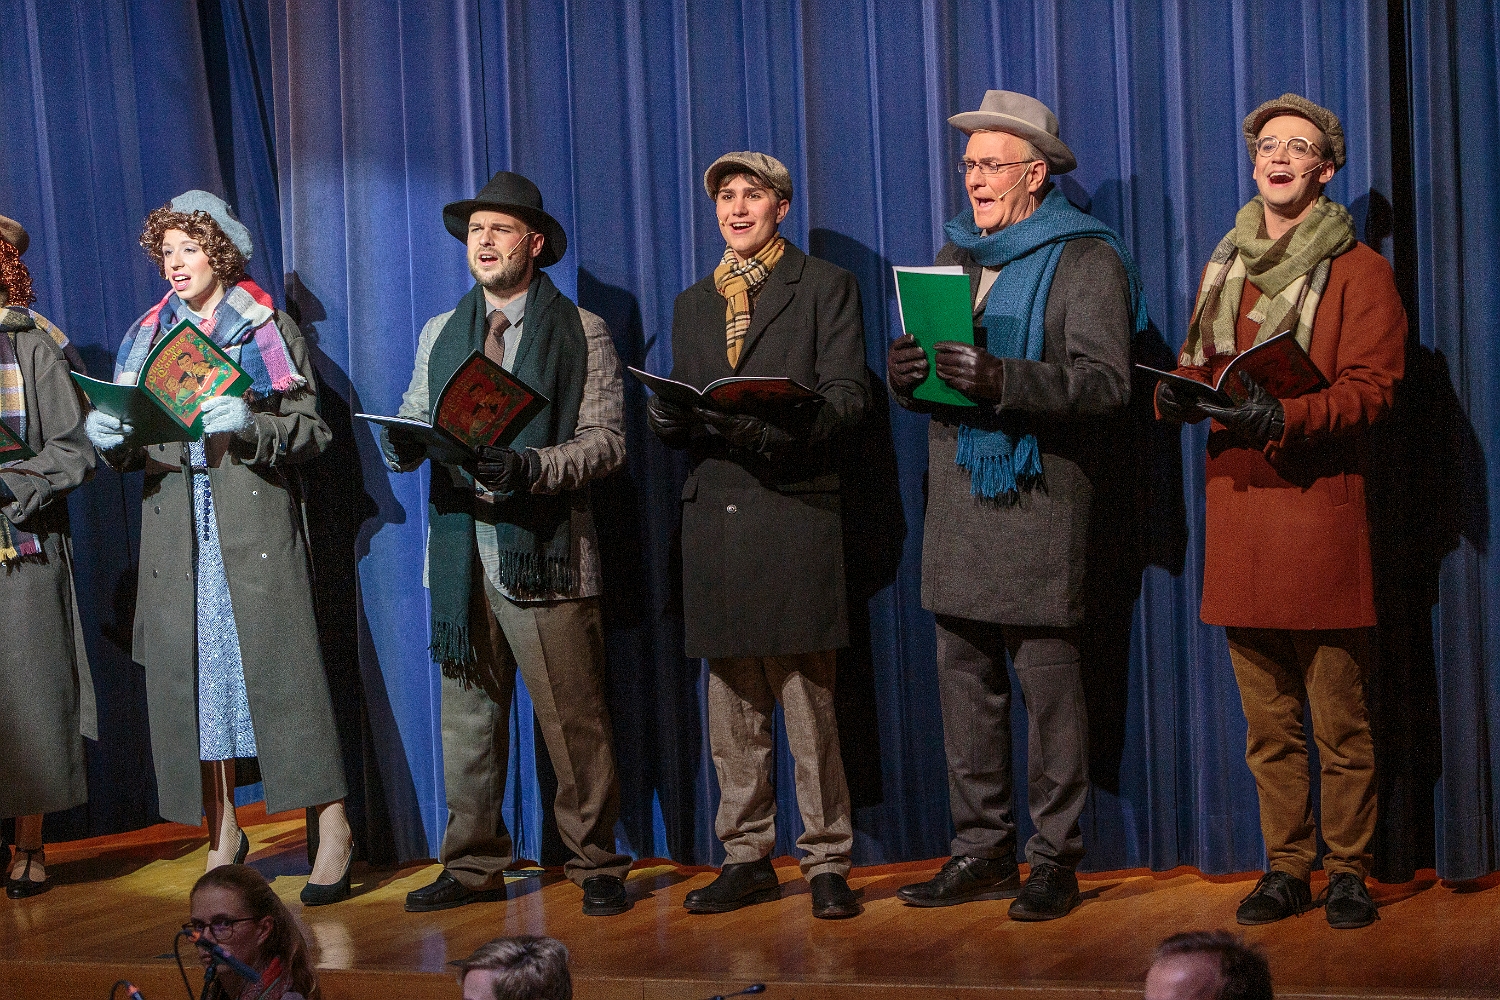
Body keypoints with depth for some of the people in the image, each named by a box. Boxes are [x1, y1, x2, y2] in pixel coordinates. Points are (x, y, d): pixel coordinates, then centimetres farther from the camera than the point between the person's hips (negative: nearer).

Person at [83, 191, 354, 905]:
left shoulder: (271, 330, 6)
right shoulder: (148, 337, 17)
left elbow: (312, 431, -1)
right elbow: (133, 446, 15)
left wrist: (251, 426, -19)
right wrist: (111, 438, -7)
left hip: (256, 525, -4)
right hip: (176, 534, 4)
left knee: (280, 668, -10)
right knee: (194, 676, 1)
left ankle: (333, 831, -6)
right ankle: (222, 831, 11)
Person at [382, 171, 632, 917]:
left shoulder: (581, 333, 5)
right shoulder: (440, 335, 20)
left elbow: (606, 441, -4)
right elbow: (413, 425, 16)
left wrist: (530, 468, -20)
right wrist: (403, 444, -9)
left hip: (545, 548, -4)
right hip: (460, 547, 4)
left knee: (573, 720, -3)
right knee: (468, 714, 8)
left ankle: (596, 864, 8)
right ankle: (473, 864, 17)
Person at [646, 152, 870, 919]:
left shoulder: (824, 287, 7)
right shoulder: (693, 305, 22)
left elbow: (847, 395, -3)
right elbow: (681, 416, 20)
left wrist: (782, 428, -20)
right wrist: (670, 419, -4)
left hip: (793, 509, -5)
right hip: (714, 512, 5)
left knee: (807, 699, -6)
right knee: (733, 702, 7)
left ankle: (826, 862, 1)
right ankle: (746, 858, 14)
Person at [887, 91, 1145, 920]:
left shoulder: (1085, 260, -2)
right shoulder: (953, 254, 20)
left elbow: (1105, 382, -13)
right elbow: (933, 372, 20)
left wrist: (1003, 380, -25)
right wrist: (904, 373, -4)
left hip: (1040, 500, -6)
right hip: (957, 500, 6)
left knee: (1048, 678, -4)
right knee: (965, 677, 7)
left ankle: (1054, 858, 3)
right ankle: (981, 850, 15)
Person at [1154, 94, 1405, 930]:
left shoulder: (1360, 272, 2)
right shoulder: (1225, 269, 19)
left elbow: (1371, 387, -7)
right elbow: (1196, 365, 21)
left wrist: (1283, 416, -22)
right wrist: (1178, 395, -3)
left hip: (1322, 509, -5)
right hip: (1237, 504, 5)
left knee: (1340, 719, -2)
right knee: (1268, 720, 8)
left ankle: (1348, 869, 8)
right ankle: (1287, 867, 16)